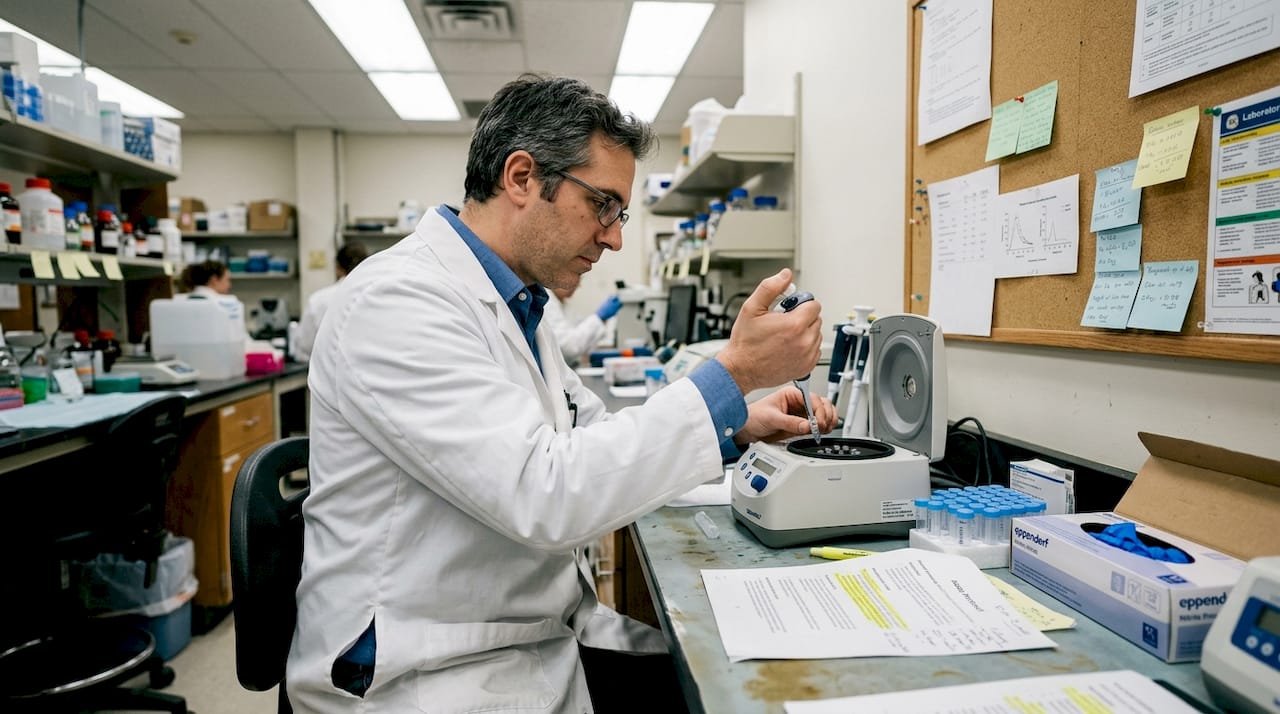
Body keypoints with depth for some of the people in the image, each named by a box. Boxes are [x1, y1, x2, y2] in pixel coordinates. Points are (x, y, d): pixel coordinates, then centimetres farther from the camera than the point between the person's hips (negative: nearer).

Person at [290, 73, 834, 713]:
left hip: (545, 635, 8)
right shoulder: (395, 301, -20)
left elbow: (595, 440, 14)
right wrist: (732, 374, -24)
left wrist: (738, 426, 0)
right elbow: (545, 497, -28)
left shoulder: (516, 305, 9)